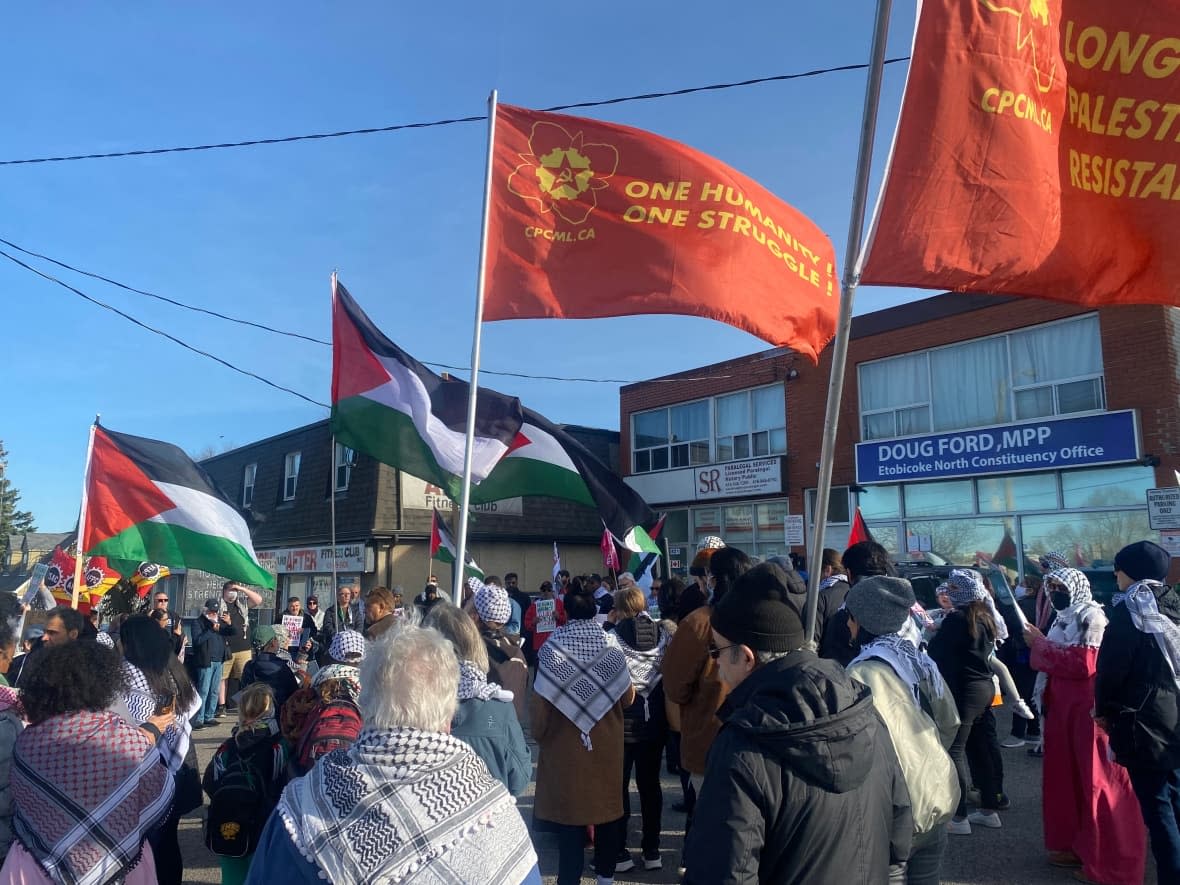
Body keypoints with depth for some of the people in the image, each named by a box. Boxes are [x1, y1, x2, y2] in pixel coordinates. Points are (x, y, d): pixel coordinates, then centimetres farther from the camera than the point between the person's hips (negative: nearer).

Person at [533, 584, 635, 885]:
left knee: (569, 805, 8)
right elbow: (628, 697, -1)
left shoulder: (552, 648, -11)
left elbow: (542, 700, -9)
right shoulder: (610, 646, -8)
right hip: (606, 744, 2)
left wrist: (540, 734, 7)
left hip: (565, 745, -2)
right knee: (607, 802, 15)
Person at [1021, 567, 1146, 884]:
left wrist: (1042, 645, -13)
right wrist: (1037, 644, 2)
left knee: (1096, 780, -2)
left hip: (1089, 709, -8)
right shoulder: (1064, 619, 14)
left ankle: (1107, 859, 7)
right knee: (1066, 775, 12)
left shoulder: (1092, 617, -11)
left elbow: (1085, 663, -21)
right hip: (1063, 706, 9)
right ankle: (1076, 843, 24)